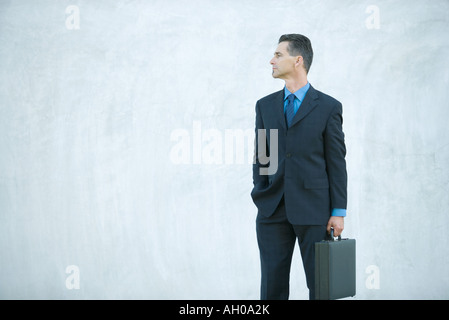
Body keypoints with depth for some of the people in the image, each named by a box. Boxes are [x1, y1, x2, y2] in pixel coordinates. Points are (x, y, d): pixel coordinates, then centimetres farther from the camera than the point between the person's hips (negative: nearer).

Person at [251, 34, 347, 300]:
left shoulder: (328, 107, 1)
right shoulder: (265, 106, 12)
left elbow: (337, 162, -1)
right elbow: (261, 157, 14)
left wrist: (338, 211, -5)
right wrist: (261, 197, 5)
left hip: (314, 211, -3)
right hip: (273, 211, 3)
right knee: (272, 286, 3)